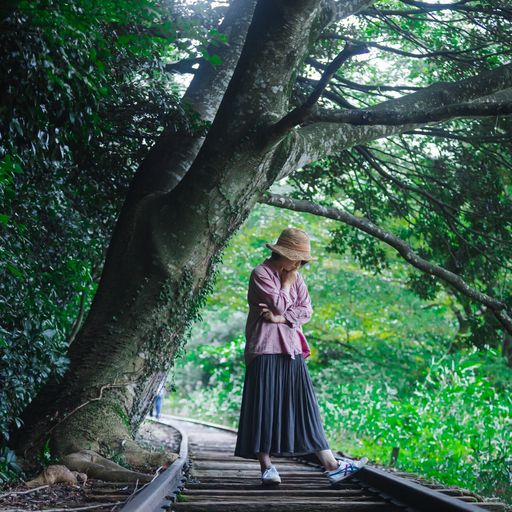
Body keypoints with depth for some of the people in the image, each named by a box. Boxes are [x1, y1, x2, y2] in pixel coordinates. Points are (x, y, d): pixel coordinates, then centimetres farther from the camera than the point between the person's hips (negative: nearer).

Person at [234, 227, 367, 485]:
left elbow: (306, 310, 6)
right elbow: (279, 304, -14)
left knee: (306, 407, 3)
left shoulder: (295, 276, 16)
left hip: (291, 349, 7)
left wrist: (282, 317, -8)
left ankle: (331, 466, -1)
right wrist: (287, 281, -3)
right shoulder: (260, 274, -5)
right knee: (264, 406, -5)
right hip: (266, 349, -6)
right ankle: (266, 466, 0)